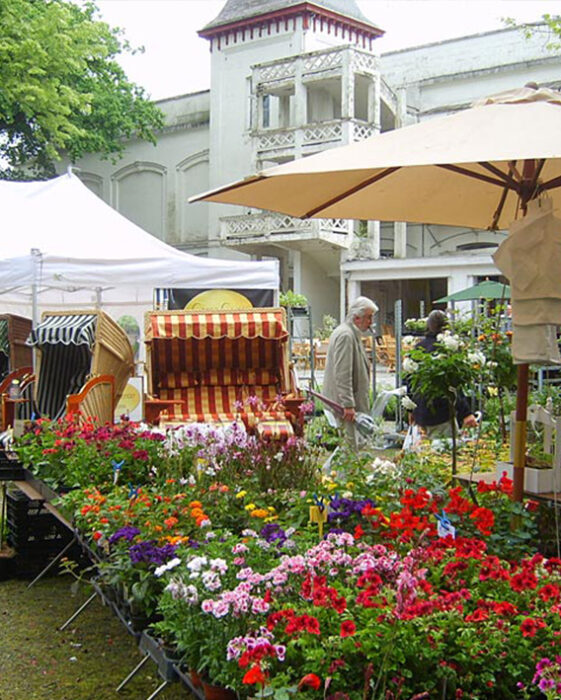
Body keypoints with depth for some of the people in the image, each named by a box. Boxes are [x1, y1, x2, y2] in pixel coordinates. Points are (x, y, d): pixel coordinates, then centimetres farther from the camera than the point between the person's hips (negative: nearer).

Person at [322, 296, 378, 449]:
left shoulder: (351, 334, 17)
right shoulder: (345, 336, -17)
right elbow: (342, 374, -23)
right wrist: (348, 405, -24)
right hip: (344, 401, -11)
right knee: (350, 444, -8)